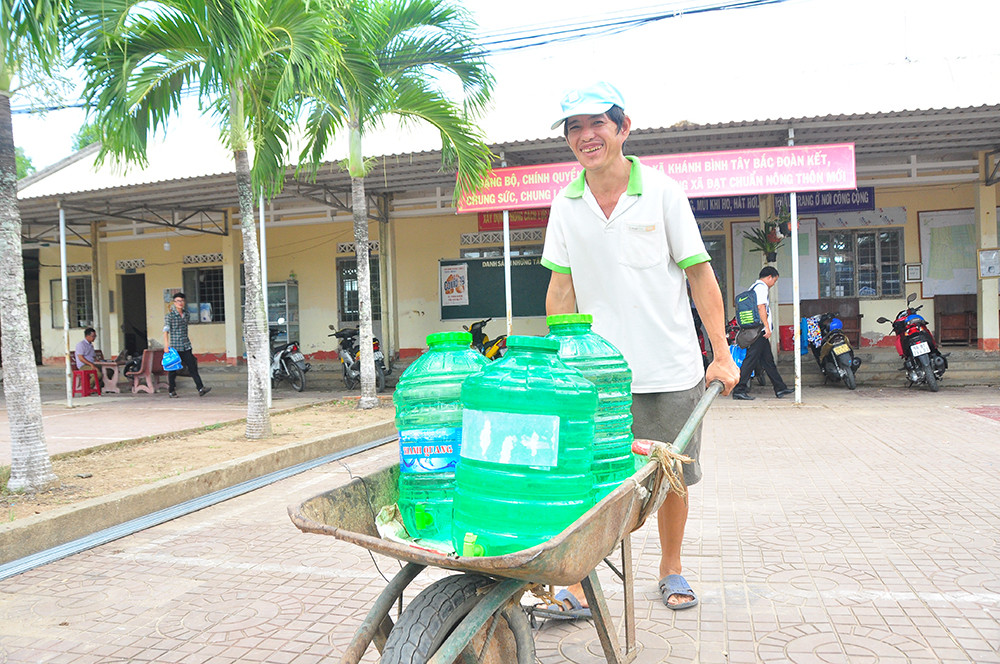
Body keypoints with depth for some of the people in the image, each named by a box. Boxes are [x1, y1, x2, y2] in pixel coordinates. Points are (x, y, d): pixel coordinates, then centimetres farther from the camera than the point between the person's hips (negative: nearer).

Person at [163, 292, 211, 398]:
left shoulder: (185, 313, 11)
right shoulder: (170, 315, -6)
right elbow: (165, 330, -12)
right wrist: (166, 344, -23)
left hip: (186, 345, 5)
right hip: (174, 345, -4)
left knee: (192, 366, -4)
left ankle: (200, 389, -10)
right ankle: (172, 392, 14)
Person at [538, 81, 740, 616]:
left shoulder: (662, 191, -3)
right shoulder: (566, 205, 4)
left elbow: (699, 275, -1)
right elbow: (561, 288, 7)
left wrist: (721, 354, -4)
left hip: (670, 370, -1)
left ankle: (671, 569, 31)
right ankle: (576, 587, 6)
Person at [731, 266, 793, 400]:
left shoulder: (753, 287, 22)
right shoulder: (761, 286, -8)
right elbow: (761, 307, -18)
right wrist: (767, 327, -19)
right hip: (759, 330, -10)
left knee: (768, 359, 12)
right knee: (751, 359, -12)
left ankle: (780, 389, 18)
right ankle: (739, 390, -14)